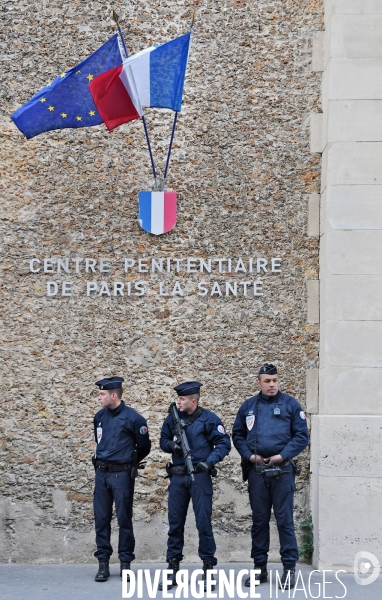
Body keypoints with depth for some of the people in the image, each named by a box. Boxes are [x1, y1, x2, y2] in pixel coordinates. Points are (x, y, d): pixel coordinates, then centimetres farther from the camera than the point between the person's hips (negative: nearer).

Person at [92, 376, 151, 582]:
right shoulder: (99, 416, 6)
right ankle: (103, 563, 12)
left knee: (124, 519, 2)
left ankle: (125, 563, 11)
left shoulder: (133, 418, -10)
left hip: (122, 475, -5)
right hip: (101, 473, 5)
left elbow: (144, 447, 0)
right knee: (101, 518, 5)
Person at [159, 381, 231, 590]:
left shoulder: (209, 419, -5)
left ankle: (208, 568, 6)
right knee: (175, 522, 7)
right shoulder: (172, 419, 7)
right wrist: (171, 445, -7)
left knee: (203, 521, -2)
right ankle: (173, 569, 15)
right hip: (177, 477, 4)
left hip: (200, 477, -4)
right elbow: (163, 440, 16)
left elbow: (224, 443, -5)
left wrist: (210, 462, -16)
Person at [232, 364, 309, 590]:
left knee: (285, 519, -2)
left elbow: (302, 436, -2)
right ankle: (260, 567, 18)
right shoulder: (248, 406, 9)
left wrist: (283, 455, -12)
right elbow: (237, 435, 12)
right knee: (259, 519, 9)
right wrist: (249, 455, -4)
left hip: (282, 470, -3)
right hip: (256, 471, 3)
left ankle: (289, 568, 4)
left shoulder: (290, 404, 0)